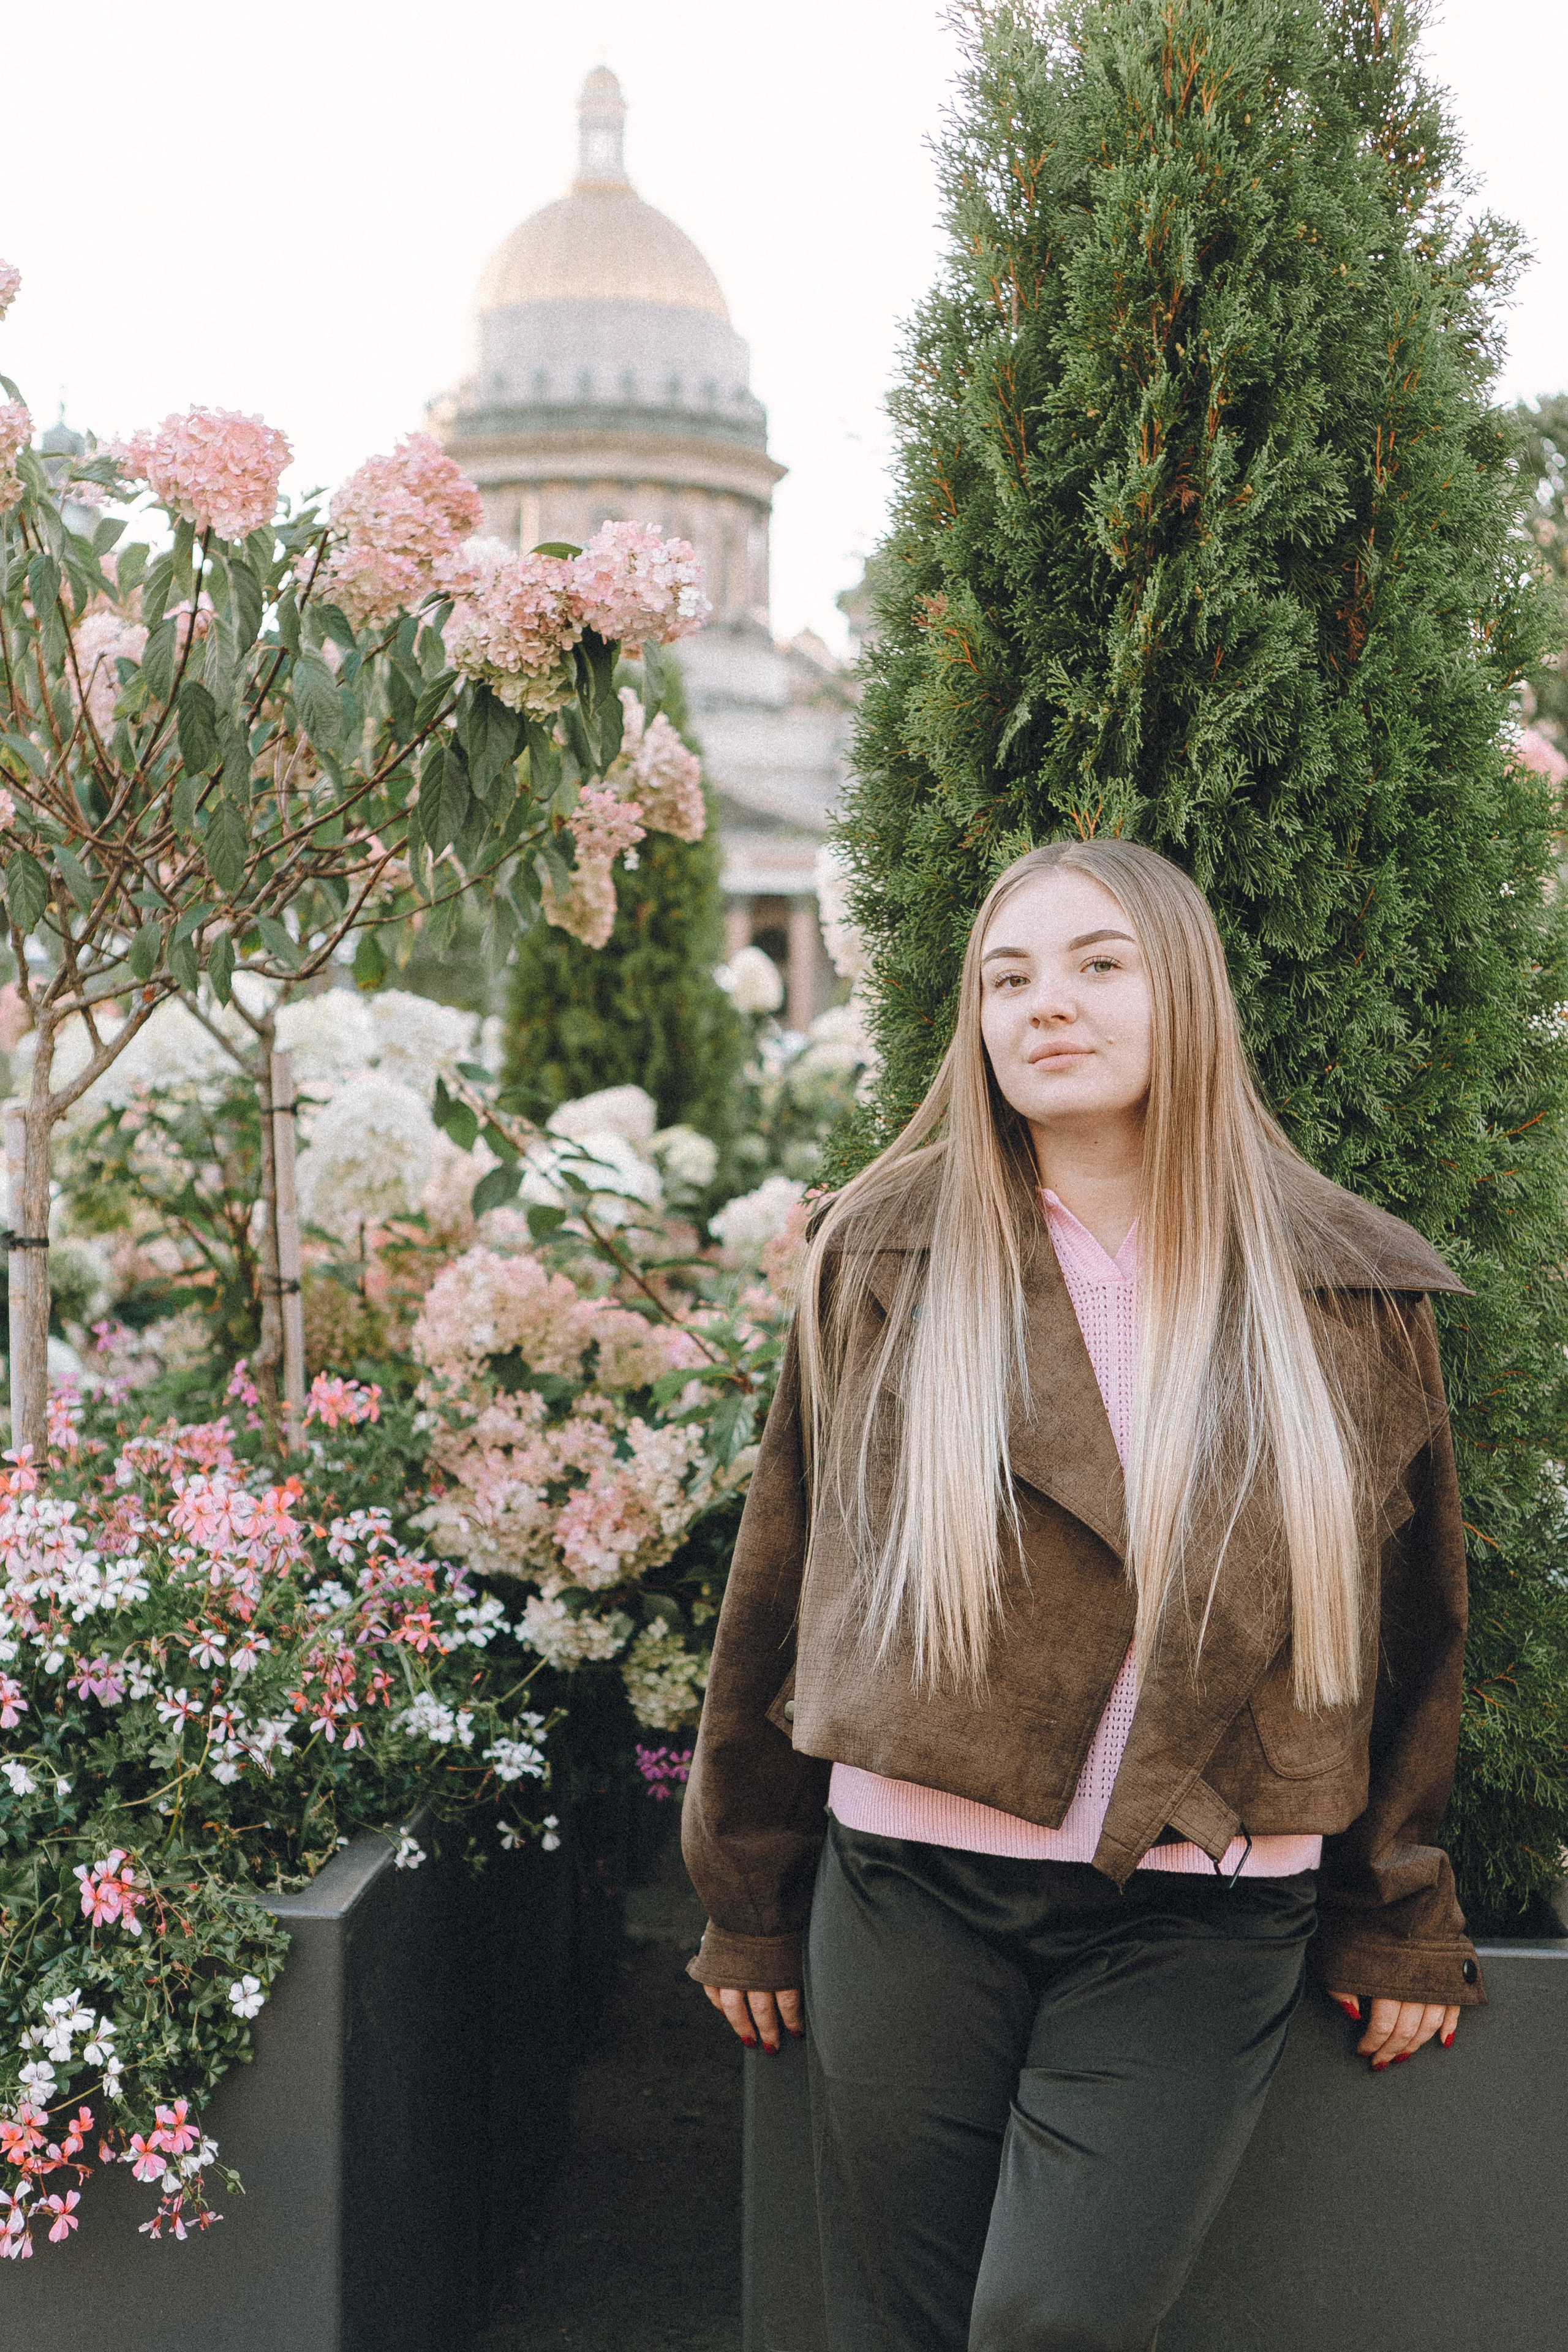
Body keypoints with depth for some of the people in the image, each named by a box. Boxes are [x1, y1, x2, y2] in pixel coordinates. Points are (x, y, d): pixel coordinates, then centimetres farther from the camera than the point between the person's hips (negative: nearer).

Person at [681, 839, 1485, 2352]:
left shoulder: (1351, 1291, 2)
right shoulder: (881, 1261, 2)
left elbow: (1408, 1625, 11)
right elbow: (781, 1586, 7)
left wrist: (1401, 1925, 14)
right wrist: (748, 1908, 11)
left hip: (1202, 1926, -1)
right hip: (911, 1890, 1)